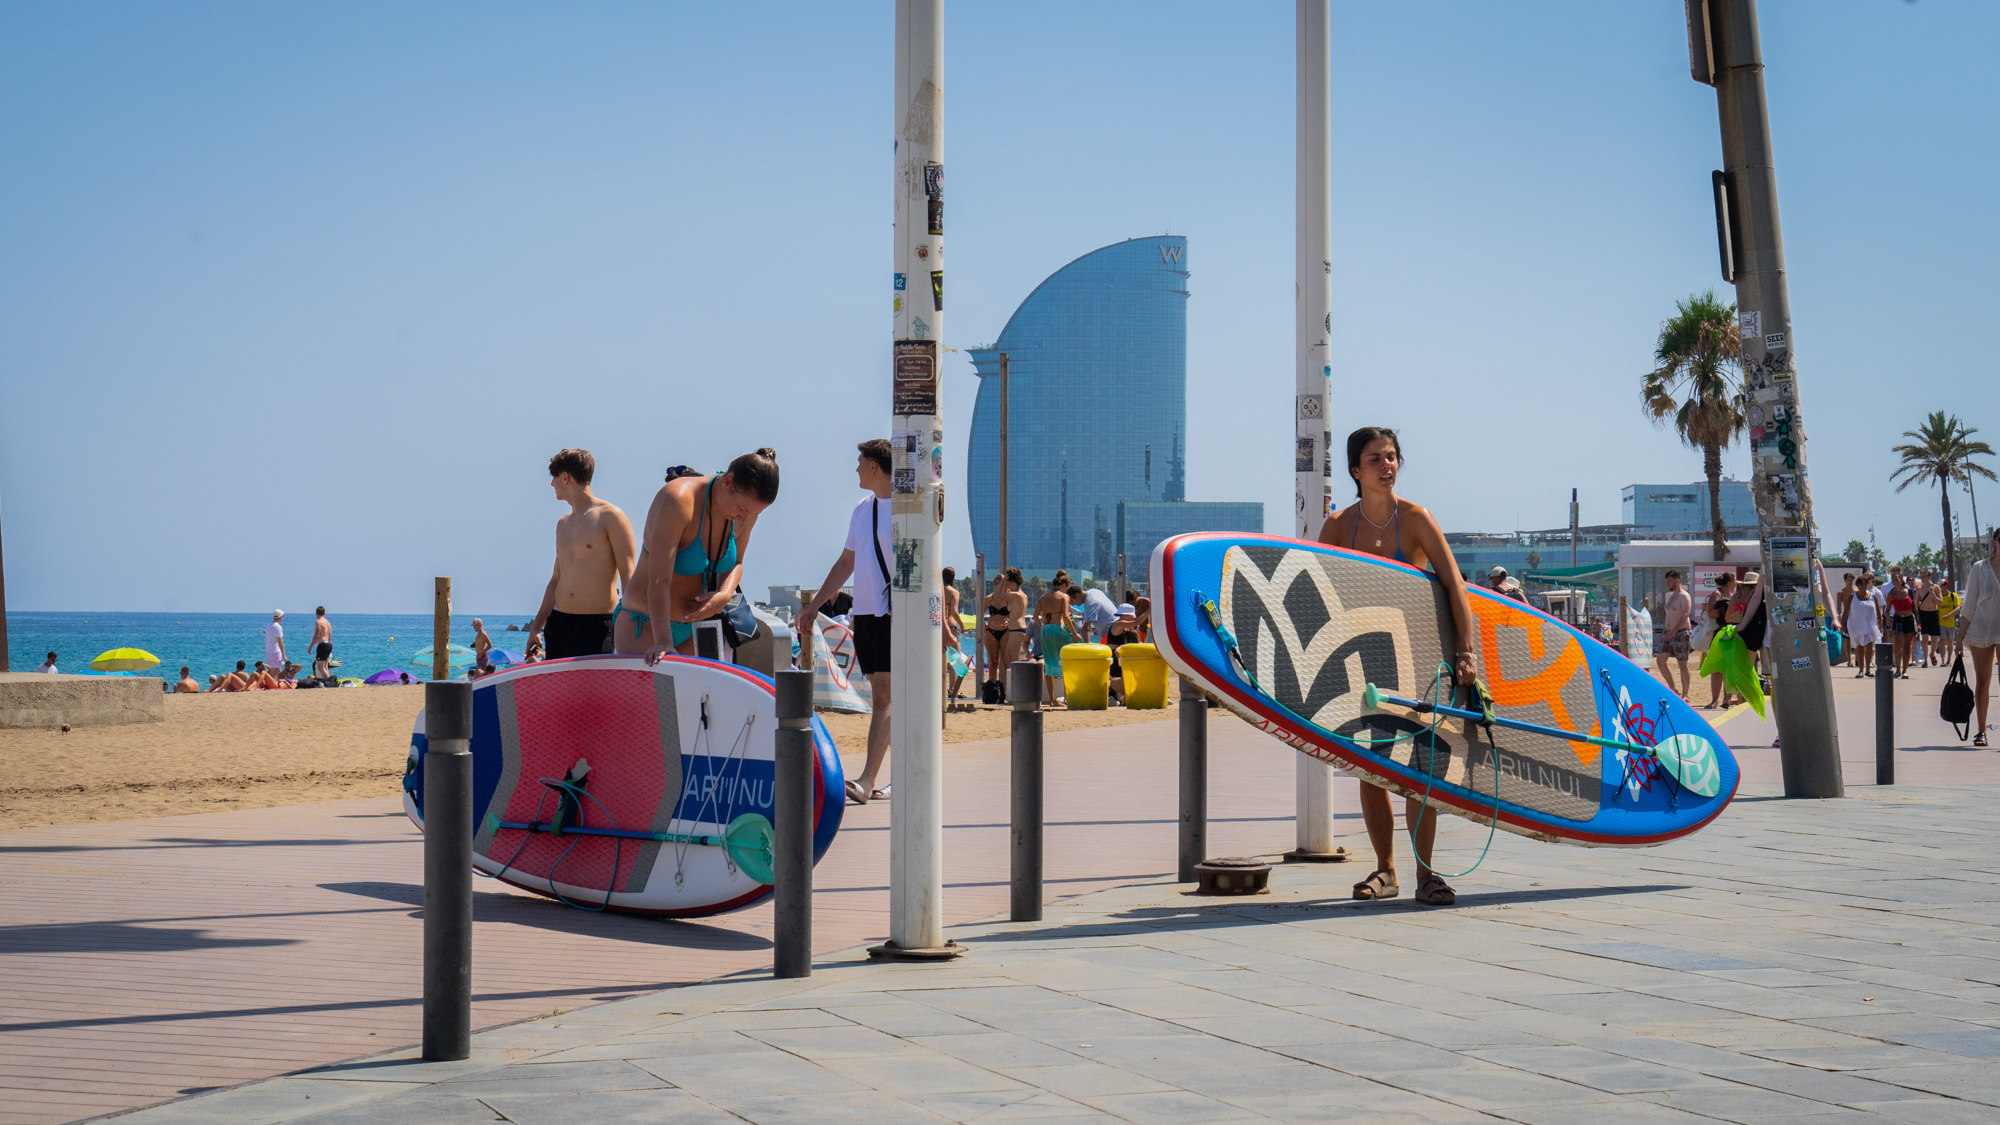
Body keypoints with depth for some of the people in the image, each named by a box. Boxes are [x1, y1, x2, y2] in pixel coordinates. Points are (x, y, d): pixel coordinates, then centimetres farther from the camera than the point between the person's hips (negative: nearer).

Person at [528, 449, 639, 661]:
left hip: (597, 627, -7)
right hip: (558, 625, 7)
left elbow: (629, 578, -10)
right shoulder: (563, 524, 18)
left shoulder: (610, 517, -5)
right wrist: (536, 627, 23)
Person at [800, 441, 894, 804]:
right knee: (880, 695, 9)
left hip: (894, 613, -8)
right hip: (863, 612, 8)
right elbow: (846, 562, 23)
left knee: (884, 695, -12)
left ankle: (866, 781, -19)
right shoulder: (862, 509, 17)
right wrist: (815, 604, 22)